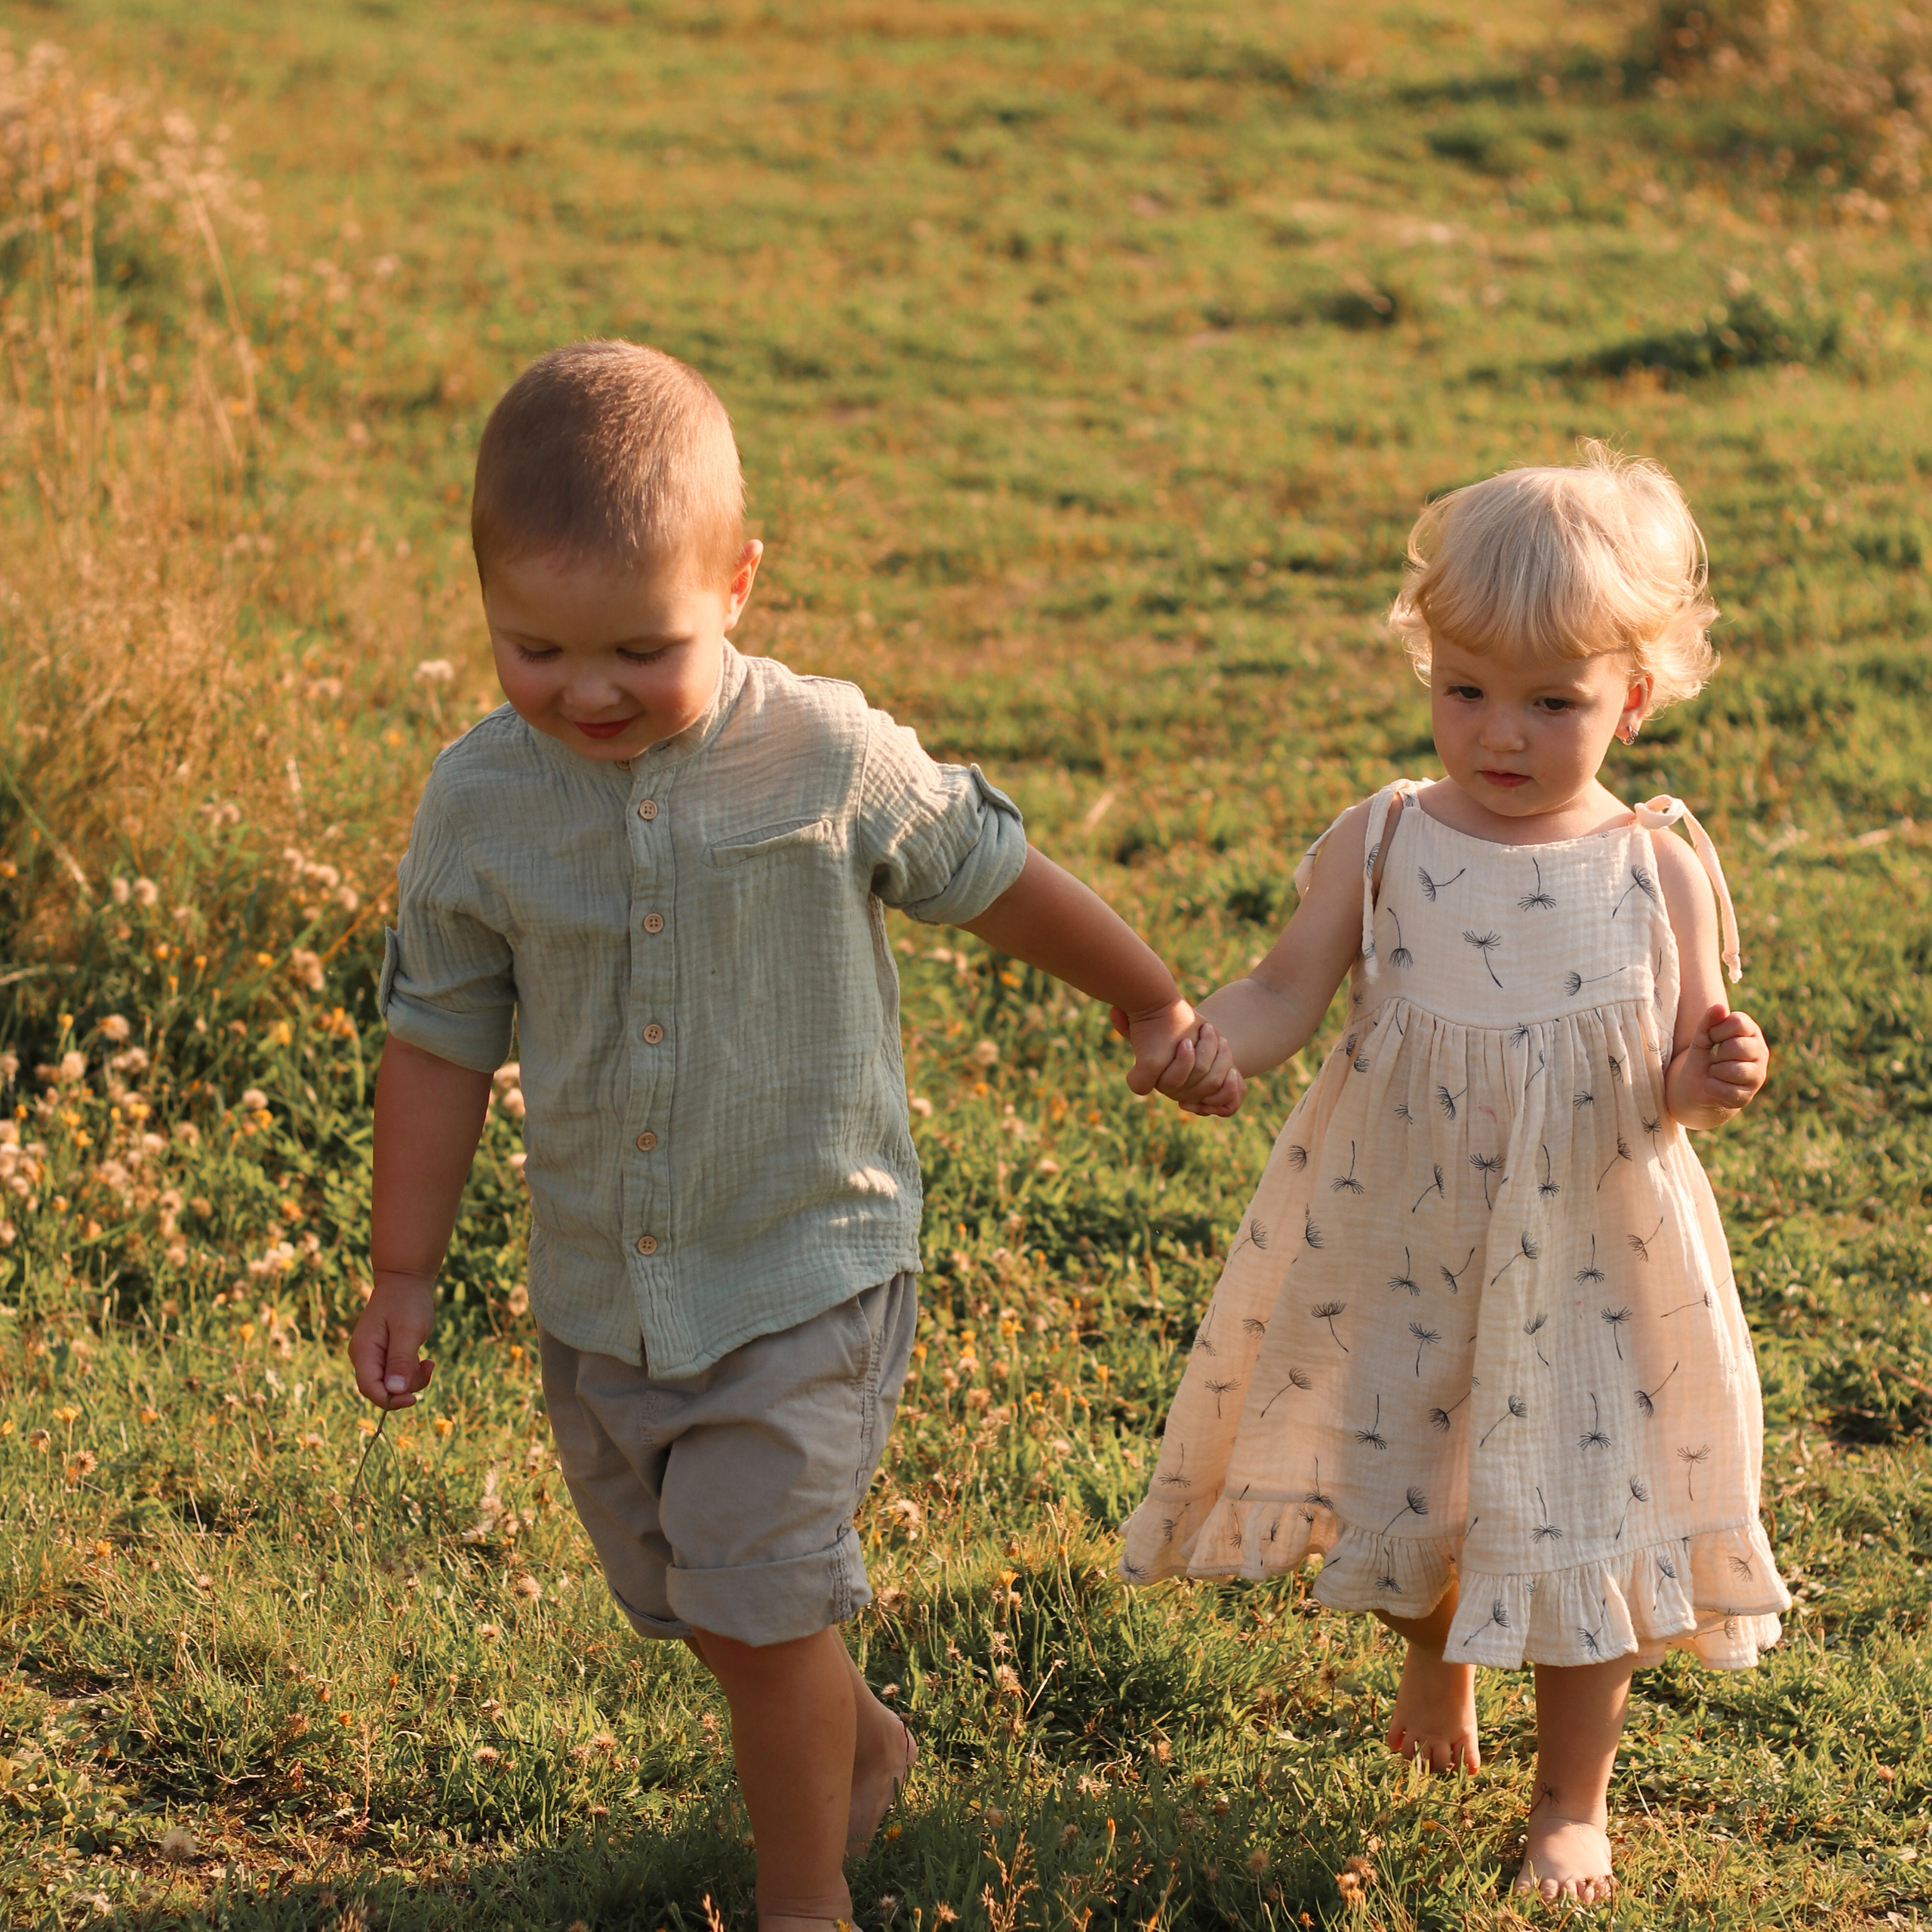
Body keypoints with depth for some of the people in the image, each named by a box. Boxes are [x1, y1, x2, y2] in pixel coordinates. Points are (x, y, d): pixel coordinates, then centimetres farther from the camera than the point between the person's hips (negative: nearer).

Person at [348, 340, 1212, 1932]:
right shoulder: (482, 802, -9)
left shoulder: (832, 761, -15)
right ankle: (858, 1743, 48)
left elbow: (998, 881, 2)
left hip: (808, 1273, -4)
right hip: (601, 1287, 4)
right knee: (684, 1593, 19)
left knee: (761, 1594, -6)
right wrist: (404, 1277, 5)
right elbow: (440, 1040, 2)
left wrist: (1156, 1006, 16)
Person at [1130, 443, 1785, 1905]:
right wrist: (1213, 1040, -30)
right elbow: (1290, 989, -10)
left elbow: (1682, 1066, -3)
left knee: (1586, 1508, 8)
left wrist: (1711, 1080, -26)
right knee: (1407, 1474, 20)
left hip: (1588, 1263, -1)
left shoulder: (1662, 871, -9)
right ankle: (1432, 1656, 55)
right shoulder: (1382, 848, -10)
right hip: (1401, 1248, 1)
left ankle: (1574, 1799, 30)